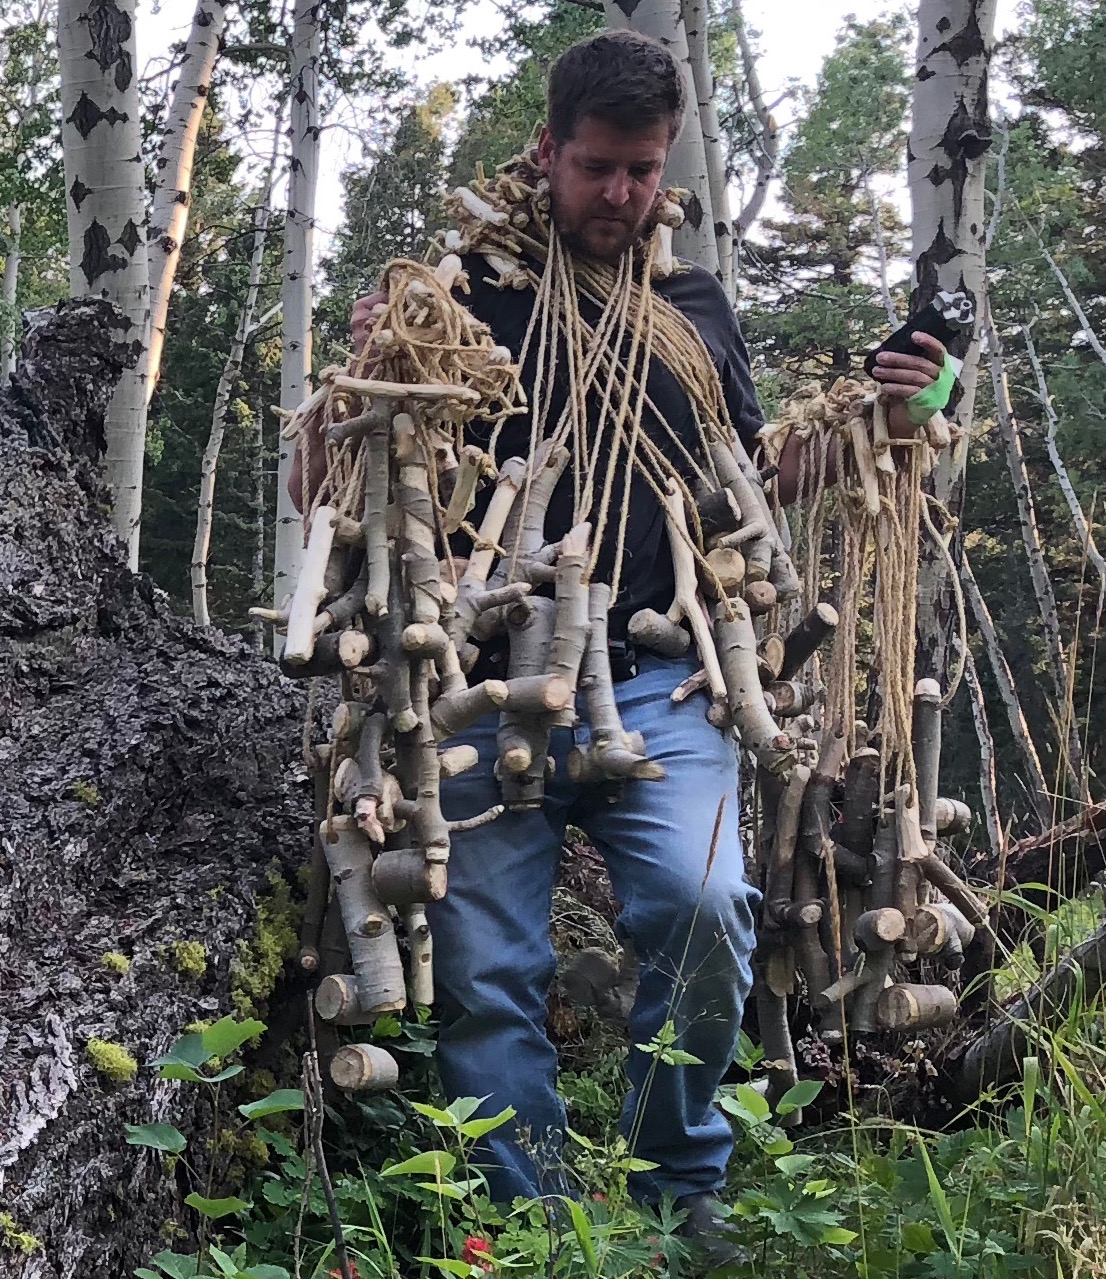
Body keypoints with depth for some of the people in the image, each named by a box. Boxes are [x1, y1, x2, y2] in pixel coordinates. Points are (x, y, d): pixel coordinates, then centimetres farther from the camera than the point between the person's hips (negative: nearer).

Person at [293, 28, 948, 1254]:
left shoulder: (697, 307, 17)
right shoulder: (463, 291, 7)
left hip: (655, 689, 1)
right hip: (488, 689, -1)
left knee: (705, 908, -20)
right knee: (486, 968, -2)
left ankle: (681, 1191, 1)